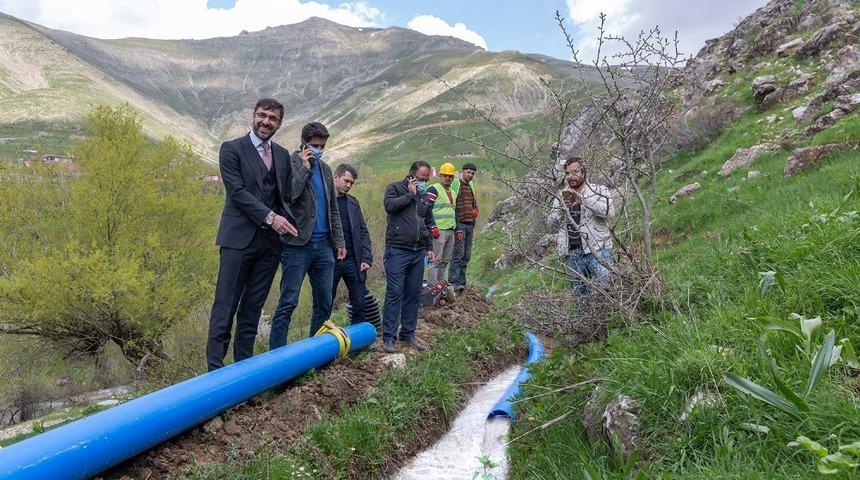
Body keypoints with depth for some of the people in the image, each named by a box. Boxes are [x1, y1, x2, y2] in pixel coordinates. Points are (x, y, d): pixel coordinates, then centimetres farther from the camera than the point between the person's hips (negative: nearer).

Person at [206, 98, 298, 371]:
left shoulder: (283, 156, 17)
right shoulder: (232, 149, 0)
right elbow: (237, 190, -10)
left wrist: (285, 223, 4)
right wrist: (269, 217, -18)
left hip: (270, 241, 5)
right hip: (239, 239, -5)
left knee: (253, 306, 9)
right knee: (226, 305, -4)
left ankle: (243, 363, 17)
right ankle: (215, 366, 1)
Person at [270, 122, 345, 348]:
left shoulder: (325, 169, 16)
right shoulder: (290, 164, -4)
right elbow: (287, 196, -22)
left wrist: (339, 241, 17)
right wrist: (304, 167, -16)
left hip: (324, 245, 7)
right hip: (298, 244, -6)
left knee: (325, 303, 10)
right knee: (288, 302, -4)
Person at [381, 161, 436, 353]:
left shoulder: (425, 196, 17)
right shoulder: (395, 188, 1)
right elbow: (390, 205, -20)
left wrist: (429, 247, 19)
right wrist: (410, 194, -10)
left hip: (418, 253, 6)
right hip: (397, 251, -6)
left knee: (413, 294, 8)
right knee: (394, 293, -6)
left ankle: (408, 333, 18)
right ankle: (388, 337, 0)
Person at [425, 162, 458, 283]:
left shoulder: (453, 193, 22)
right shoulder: (433, 190, -5)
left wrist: (458, 230, 20)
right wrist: (433, 227, -19)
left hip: (450, 231, 8)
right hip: (438, 230, -8)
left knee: (445, 261, 11)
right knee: (436, 260, -9)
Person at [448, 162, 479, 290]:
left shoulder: (471, 185, 17)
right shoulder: (456, 184, -8)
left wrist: (475, 210, 8)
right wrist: (457, 227, -17)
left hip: (470, 224, 8)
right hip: (459, 224, -8)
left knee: (467, 256, 9)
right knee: (458, 253, -11)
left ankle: (461, 282, 15)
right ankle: (453, 282, -7)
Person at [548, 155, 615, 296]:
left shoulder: (599, 190, 6)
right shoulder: (562, 196, 18)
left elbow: (609, 212, -12)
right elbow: (552, 222, 9)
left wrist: (584, 200, -22)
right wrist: (562, 207, -11)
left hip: (597, 251, -4)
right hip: (572, 255, 4)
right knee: (579, 295, 6)